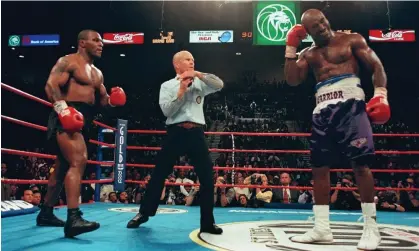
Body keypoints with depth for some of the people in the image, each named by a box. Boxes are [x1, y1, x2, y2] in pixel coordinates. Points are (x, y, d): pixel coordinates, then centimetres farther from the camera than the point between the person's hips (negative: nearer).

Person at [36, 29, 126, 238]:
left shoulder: (97, 73, 23)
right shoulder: (68, 62, -2)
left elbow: (102, 99, 26)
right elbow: (51, 85, -14)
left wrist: (112, 100, 3)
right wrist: (62, 108, -29)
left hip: (84, 120, 10)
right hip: (67, 118, -10)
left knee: (63, 166, 14)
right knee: (79, 160, -25)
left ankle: (45, 214, 27)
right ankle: (73, 218, -30)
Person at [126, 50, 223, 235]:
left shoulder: (200, 83, 15)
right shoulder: (168, 86, 9)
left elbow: (219, 85, -1)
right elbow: (167, 110, -4)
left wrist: (198, 74, -5)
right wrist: (181, 91, -10)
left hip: (196, 133, 2)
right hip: (176, 132, -2)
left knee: (207, 176, -2)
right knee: (159, 174, 3)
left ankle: (208, 222, 9)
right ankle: (144, 214, 20)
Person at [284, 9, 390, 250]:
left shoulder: (352, 40, 8)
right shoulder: (308, 54, 19)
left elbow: (377, 67, 2)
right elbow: (292, 80, 5)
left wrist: (381, 95, -14)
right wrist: (291, 47, 3)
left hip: (350, 103, -4)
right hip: (323, 109, 5)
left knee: (360, 164, -10)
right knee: (320, 167, 2)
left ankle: (371, 227, 1)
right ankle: (322, 228, 9)